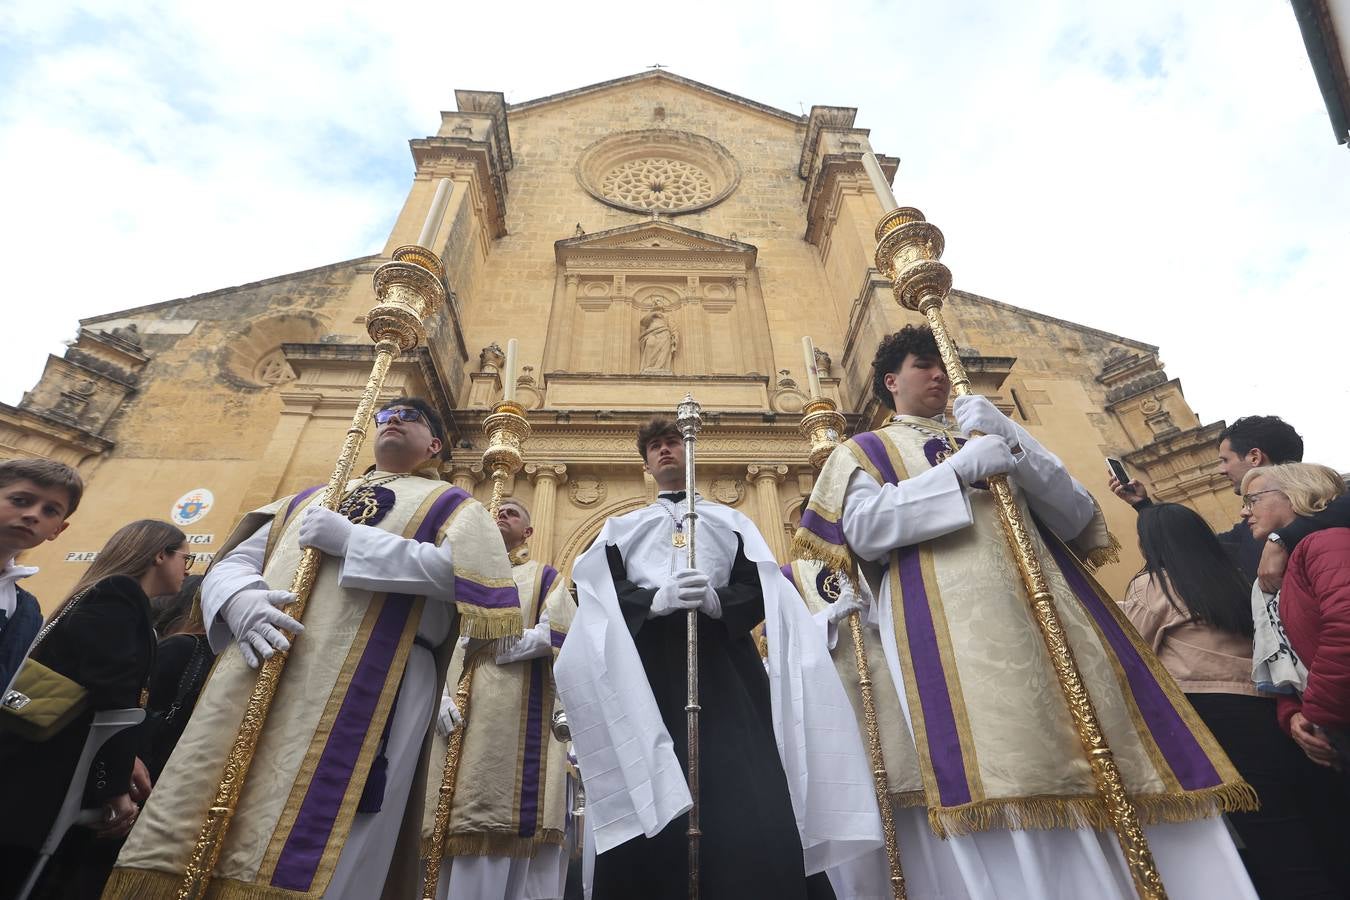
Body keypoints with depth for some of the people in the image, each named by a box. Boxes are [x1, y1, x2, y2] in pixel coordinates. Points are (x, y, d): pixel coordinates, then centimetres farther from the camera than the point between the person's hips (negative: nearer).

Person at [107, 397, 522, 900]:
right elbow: (233, 561, 21)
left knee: (305, 856, -10)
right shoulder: (310, 498, 28)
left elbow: (468, 571, -9)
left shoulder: (452, 507, 11)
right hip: (253, 674, 5)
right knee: (188, 842, 1)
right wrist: (240, 601, -5)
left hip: (364, 687, -5)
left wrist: (351, 540, -9)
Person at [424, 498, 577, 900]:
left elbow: (553, 637, -2)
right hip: (459, 716, 3)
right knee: (457, 821, 0)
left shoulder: (546, 577, 14)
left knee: (508, 817, -9)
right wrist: (439, 694, -5)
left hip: (520, 719, -3)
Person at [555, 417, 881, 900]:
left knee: (748, 808, -11)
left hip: (723, 669, 0)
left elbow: (758, 588, 5)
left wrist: (716, 600, -16)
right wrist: (657, 600, -15)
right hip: (648, 672, 1)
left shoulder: (730, 520, 19)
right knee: (648, 809, -8)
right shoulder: (622, 526, 20)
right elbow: (603, 597, 4)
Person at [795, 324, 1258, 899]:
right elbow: (863, 528, -6)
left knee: (1103, 782, -2)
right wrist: (959, 470, -11)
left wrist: (1012, 445, 0)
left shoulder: (991, 441, 28)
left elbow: (1077, 516, 15)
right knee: (996, 797, -15)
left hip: (1049, 611, 5)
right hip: (949, 629, -4)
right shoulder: (865, 451, 15)